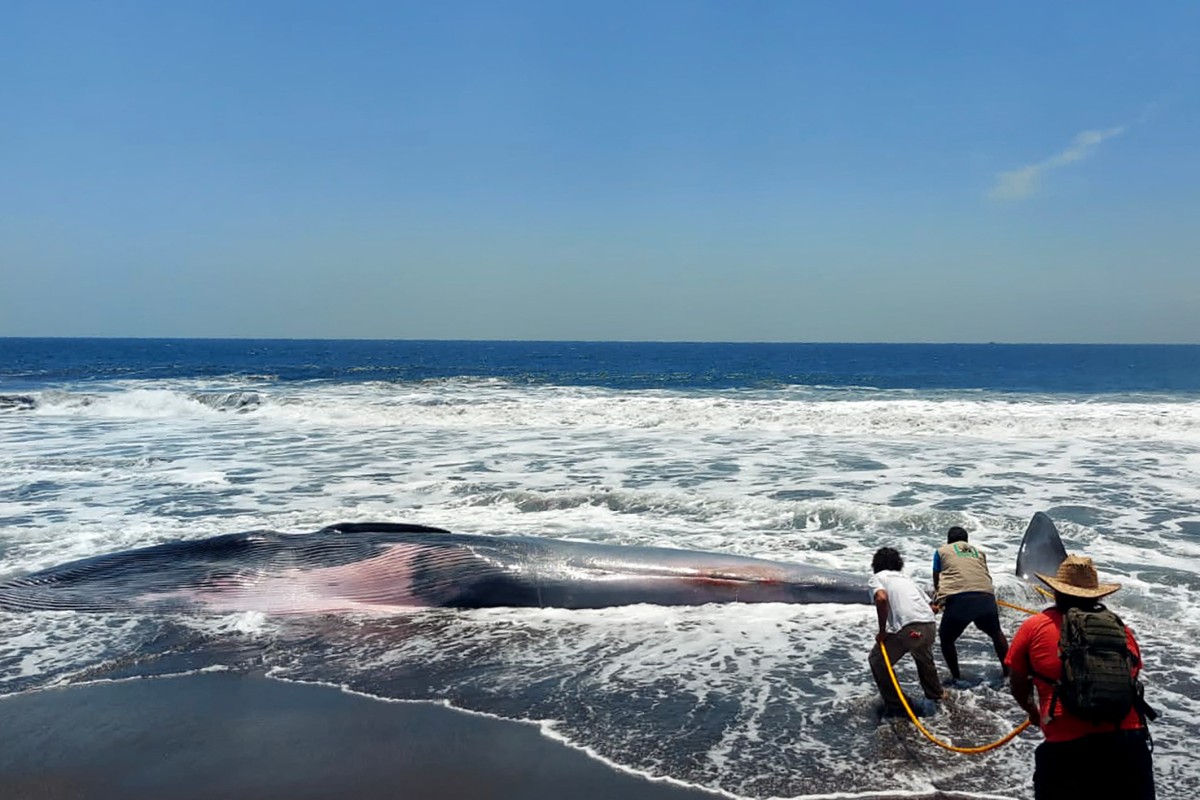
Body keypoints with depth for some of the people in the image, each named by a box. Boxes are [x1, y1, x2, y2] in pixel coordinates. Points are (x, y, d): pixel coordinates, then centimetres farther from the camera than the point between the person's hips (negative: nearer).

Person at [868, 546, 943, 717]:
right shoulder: (906, 578, 29)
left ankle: (894, 706, 15)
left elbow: (881, 598, -12)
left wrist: (882, 631, -4)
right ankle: (936, 698, 48)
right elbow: (931, 605, 22)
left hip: (906, 628, -6)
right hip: (929, 625, 6)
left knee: (877, 662, 17)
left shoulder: (876, 578, 11)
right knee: (924, 659, 38)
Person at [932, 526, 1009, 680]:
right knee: (996, 633, 31)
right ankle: (1007, 670, 37)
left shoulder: (942, 551, 20)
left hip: (958, 599, -3)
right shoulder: (979, 551, 27)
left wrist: (936, 601, 39)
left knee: (946, 639, 19)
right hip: (986, 597, 3)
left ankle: (956, 678, 19)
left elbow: (936, 581, 23)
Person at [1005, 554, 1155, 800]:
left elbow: (1018, 684, 13)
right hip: (1129, 739, 3)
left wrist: (1032, 711, 34)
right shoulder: (1120, 627, 12)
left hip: (1068, 745, -3)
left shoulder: (1035, 627, 4)